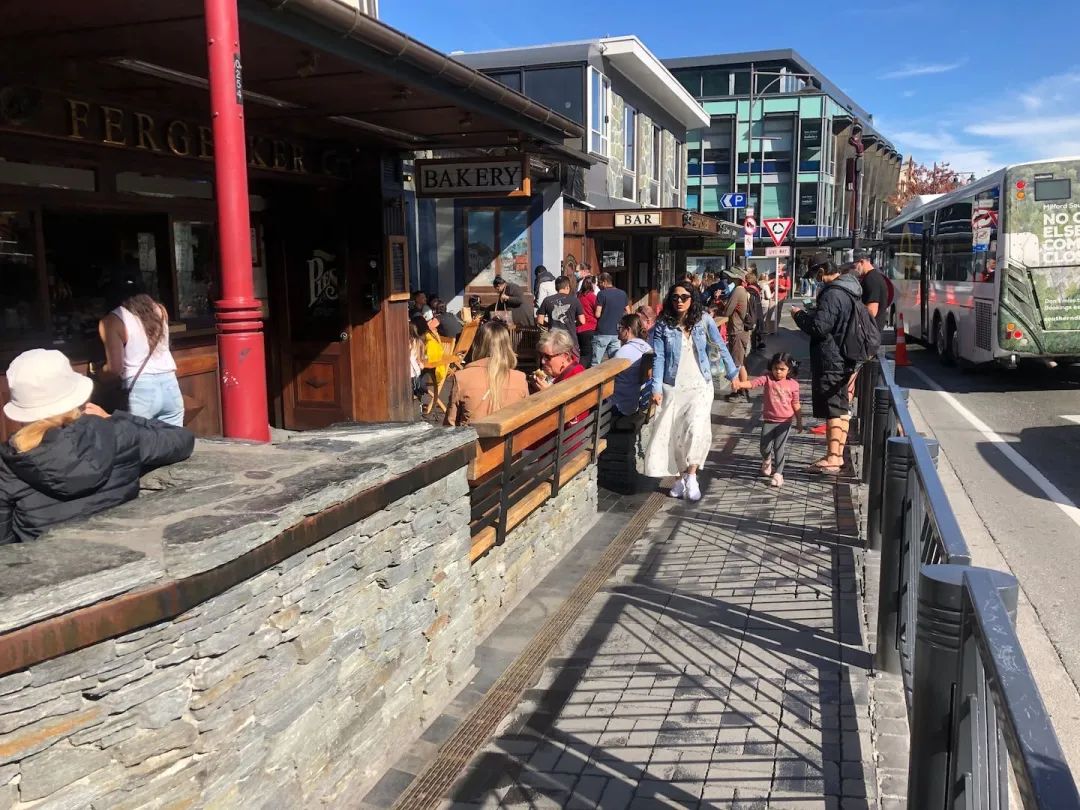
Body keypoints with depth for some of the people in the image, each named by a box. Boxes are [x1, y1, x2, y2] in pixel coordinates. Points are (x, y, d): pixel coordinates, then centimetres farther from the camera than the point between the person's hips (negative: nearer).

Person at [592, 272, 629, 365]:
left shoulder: (601, 294, -9)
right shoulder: (623, 294, 8)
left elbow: (597, 314, -12)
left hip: (602, 333, -5)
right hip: (616, 333, 5)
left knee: (596, 363, -1)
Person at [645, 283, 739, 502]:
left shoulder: (703, 320, -3)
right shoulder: (663, 326, -3)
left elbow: (720, 347, 3)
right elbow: (658, 358, -5)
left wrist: (733, 373, 7)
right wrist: (656, 388, -11)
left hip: (700, 385, -1)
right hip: (673, 387, 1)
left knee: (696, 428, -17)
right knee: (673, 432, 3)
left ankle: (691, 476, -3)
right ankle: (682, 476, 20)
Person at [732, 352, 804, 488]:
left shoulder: (793, 384, -5)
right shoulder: (767, 379, -8)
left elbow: (796, 404, 3)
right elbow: (752, 383, -21)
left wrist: (799, 422, 8)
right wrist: (739, 383, -41)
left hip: (784, 421, -1)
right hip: (768, 420, 1)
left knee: (779, 448, -1)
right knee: (765, 447, 6)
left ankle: (778, 473, 10)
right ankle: (767, 460, 40)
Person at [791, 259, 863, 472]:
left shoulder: (832, 294, -19)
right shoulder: (852, 292, 12)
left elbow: (819, 327, -23)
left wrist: (799, 314, -7)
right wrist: (808, 314, 19)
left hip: (830, 361, -10)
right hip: (846, 359, 10)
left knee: (832, 410, -6)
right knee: (843, 408, 13)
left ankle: (832, 458, -4)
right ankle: (838, 455, 21)